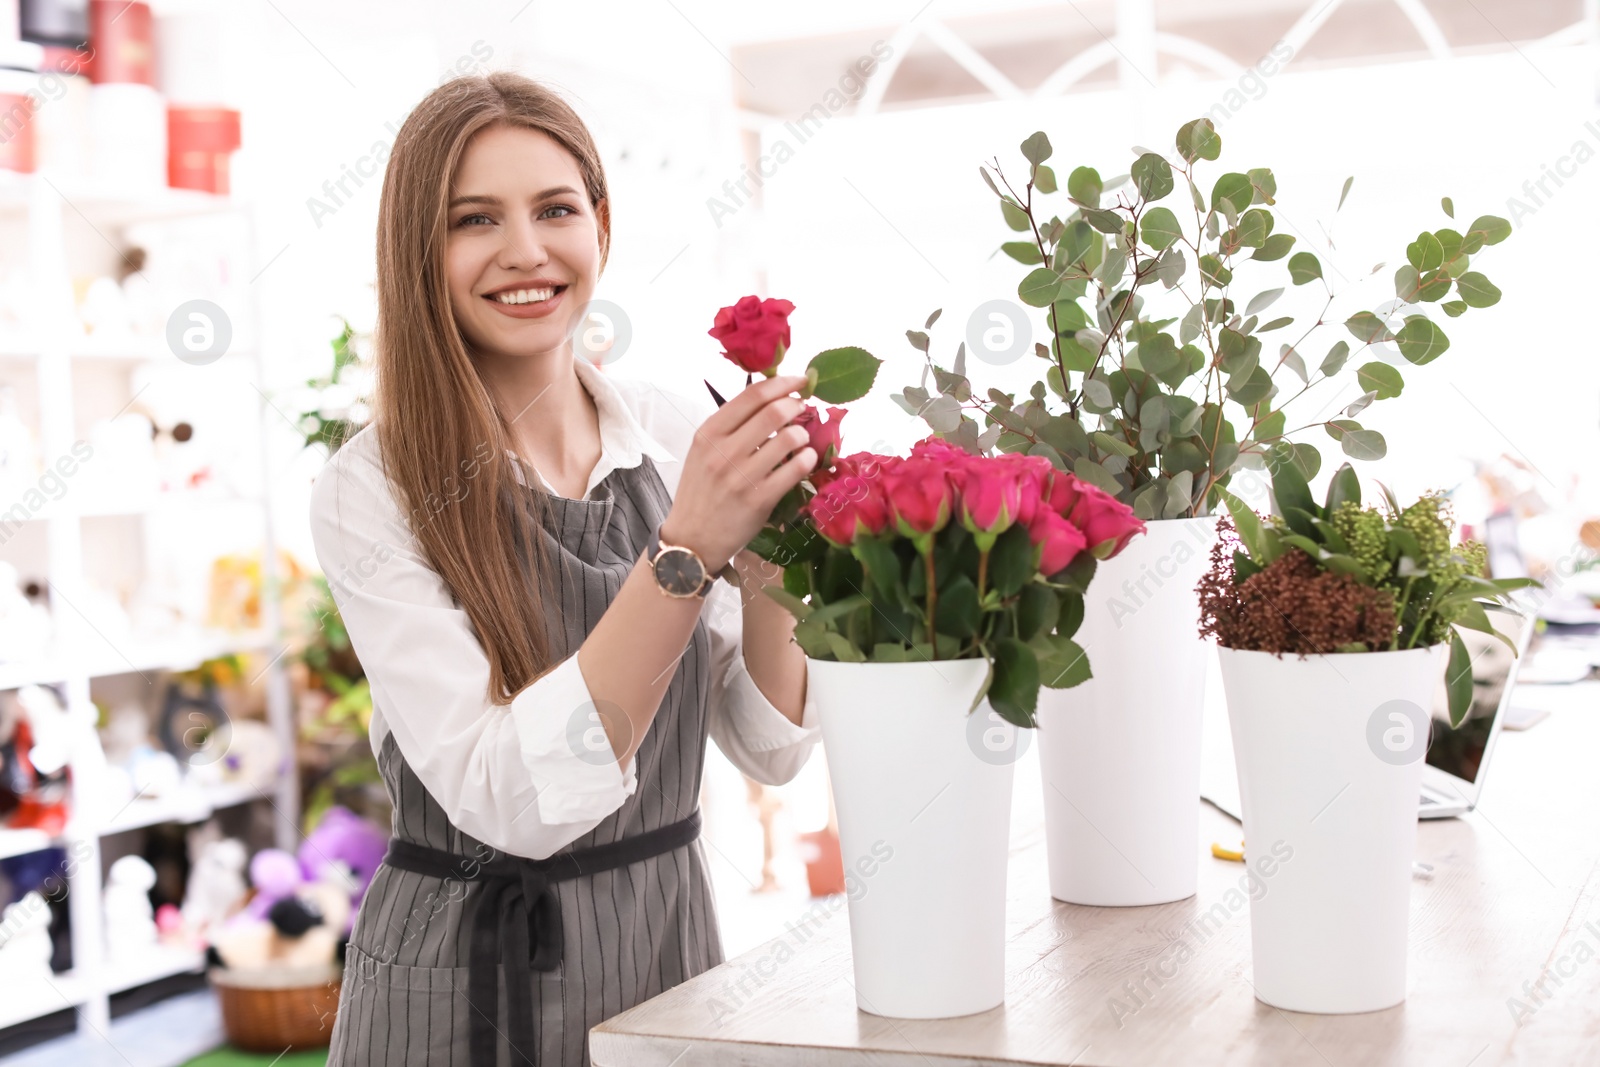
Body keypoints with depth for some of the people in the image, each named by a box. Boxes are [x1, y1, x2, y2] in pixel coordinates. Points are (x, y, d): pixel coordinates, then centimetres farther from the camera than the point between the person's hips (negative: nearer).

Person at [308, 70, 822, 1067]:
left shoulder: (684, 439, -5)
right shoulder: (373, 491, -15)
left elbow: (772, 747, -2)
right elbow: (512, 800, -24)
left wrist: (764, 548, -18)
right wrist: (687, 551, -30)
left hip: (671, 941, 4)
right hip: (469, 978, -3)